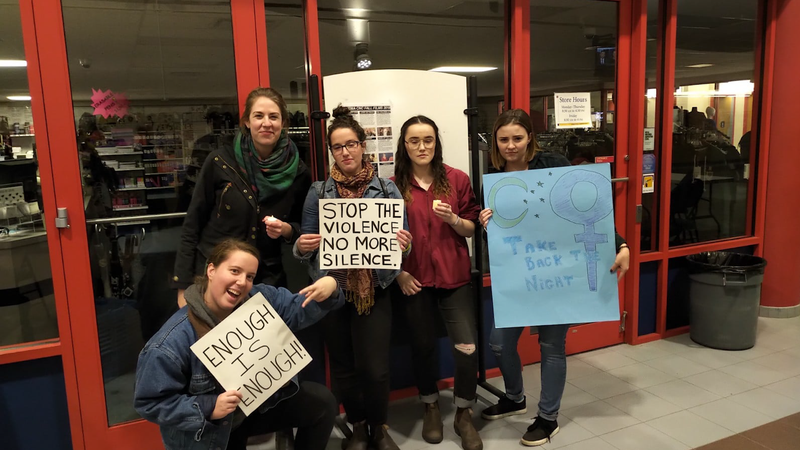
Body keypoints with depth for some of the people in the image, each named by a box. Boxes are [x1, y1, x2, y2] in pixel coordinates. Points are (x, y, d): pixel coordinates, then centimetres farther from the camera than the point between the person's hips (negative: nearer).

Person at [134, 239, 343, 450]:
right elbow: (149, 402, -21)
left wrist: (330, 286, -31)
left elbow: (297, 309, -9)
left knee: (322, 402, 2)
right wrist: (207, 408, -33)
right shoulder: (172, 342, -29)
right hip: (209, 432, -5)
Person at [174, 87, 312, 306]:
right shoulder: (220, 162, -9)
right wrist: (183, 288, -5)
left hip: (267, 279, 2)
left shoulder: (298, 172, -3)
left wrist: (287, 230, -14)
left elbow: (301, 229, 9)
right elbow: (192, 224, -3)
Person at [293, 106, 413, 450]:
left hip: (374, 291, -1)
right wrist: (302, 247, -18)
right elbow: (304, 247, 4)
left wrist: (404, 245, -19)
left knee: (374, 368, -2)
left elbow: (402, 243, 3)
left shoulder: (387, 189, 1)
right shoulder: (319, 192, 2)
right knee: (343, 367, 11)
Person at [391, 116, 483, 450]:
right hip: (414, 279, 0)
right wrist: (398, 272, -7)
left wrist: (453, 219, -15)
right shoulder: (393, 186, 0)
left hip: (454, 276, 0)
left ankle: (464, 414, 18)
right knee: (422, 346, 11)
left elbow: (472, 229, 5)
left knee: (467, 347, -6)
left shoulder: (457, 179, 2)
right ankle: (431, 407, 35)